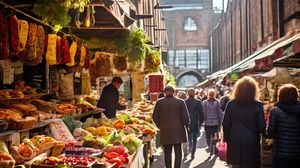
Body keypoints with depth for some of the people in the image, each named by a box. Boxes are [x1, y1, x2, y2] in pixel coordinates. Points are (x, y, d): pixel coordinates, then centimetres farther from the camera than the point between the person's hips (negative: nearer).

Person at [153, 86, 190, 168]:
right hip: (178, 130, -1)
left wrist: (159, 126, 17)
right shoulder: (180, 102, -4)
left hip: (165, 131, 1)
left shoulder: (159, 102, -1)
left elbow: (155, 117, 3)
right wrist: (186, 126, 11)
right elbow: (185, 117, -5)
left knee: (167, 153, 9)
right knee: (178, 152, 5)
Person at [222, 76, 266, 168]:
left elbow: (225, 124, -2)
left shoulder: (231, 104, -3)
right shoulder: (258, 105, -7)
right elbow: (262, 126, -7)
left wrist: (226, 138, 9)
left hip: (235, 142, 2)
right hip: (251, 143, -2)